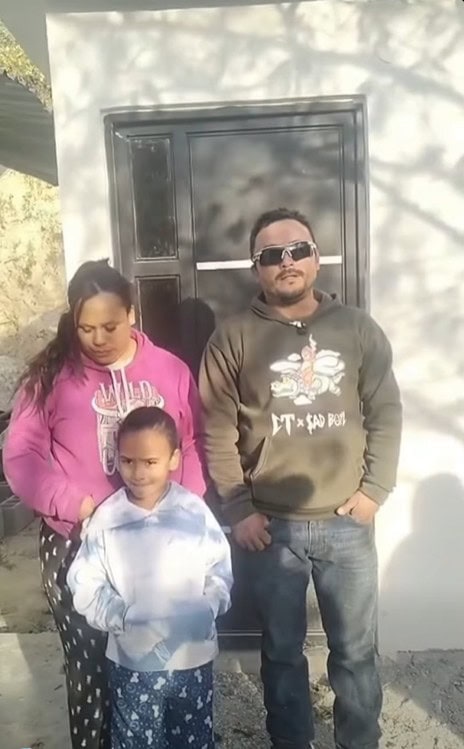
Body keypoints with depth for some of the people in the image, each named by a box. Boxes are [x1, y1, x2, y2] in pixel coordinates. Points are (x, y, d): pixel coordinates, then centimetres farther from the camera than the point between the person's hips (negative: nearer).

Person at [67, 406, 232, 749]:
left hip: (193, 656, 1)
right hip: (131, 661, 0)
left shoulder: (195, 511, -9)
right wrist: (122, 619, -17)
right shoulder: (106, 517, -9)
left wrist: (206, 610, -17)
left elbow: (221, 571, -2)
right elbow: (85, 585, -6)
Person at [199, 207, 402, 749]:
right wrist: (238, 511, -6)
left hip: (347, 523, 1)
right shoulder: (233, 338, -4)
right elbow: (217, 432, -4)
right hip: (272, 526, -1)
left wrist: (375, 490, -3)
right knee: (282, 651, 17)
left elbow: (386, 414, 4)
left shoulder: (359, 329, 1)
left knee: (355, 650, 16)